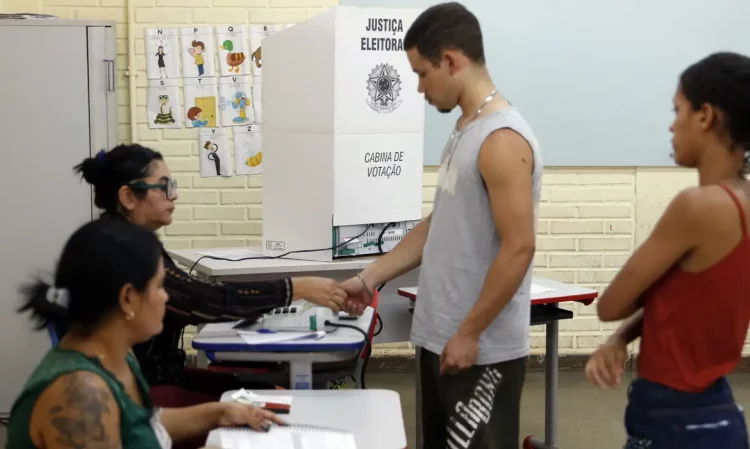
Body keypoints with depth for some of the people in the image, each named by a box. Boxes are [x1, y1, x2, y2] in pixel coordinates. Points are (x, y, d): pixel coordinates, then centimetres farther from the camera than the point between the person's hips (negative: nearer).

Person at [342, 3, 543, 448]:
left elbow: (518, 248, -22)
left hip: (482, 351, -9)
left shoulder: (502, 139, -18)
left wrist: (469, 334, -18)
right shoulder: (464, 131, 11)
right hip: (440, 340, 9)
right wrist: (370, 278, 12)